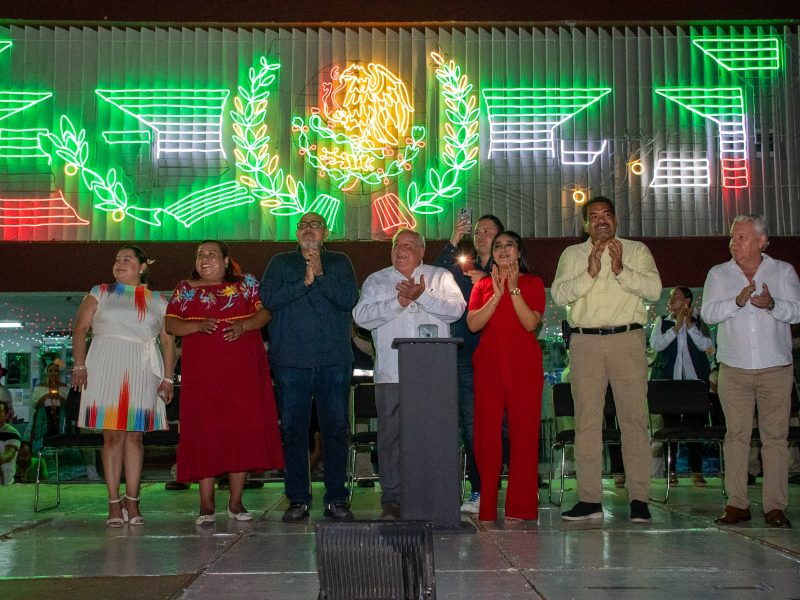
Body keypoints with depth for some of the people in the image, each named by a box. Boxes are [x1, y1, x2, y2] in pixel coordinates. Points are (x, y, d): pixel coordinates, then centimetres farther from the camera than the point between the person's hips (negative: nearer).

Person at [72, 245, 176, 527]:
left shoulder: (157, 301, 14)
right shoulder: (100, 293, 13)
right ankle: (114, 504, 0)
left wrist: (168, 378, 2)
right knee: (112, 434, -4)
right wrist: (79, 366, -7)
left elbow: (168, 341, 11)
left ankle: (132, 502, 5)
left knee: (135, 434, 0)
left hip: (143, 370, 1)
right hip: (106, 367, -1)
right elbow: (80, 329, 6)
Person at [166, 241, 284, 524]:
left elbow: (265, 311, 3)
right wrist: (198, 325, -12)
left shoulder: (247, 284, 10)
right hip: (201, 371, 0)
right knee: (204, 430, -4)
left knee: (243, 429, -1)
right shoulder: (185, 289, 12)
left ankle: (236, 501, 8)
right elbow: (170, 324, 5)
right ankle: (207, 503, 2)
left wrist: (244, 325, -15)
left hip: (243, 370, 0)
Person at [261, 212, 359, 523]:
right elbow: (268, 298, -3)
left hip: (334, 360, 0)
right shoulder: (280, 263, 13)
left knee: (336, 429, 1)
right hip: (291, 360, 0)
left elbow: (349, 298, -3)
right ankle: (297, 500, 10)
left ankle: (336, 499, 9)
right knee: (293, 430, 1)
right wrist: (305, 282, -9)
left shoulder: (339, 263, 13)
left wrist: (321, 275, -10)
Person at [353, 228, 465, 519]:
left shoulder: (441, 277, 14)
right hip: (391, 374, 1)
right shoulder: (375, 281, 16)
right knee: (390, 436, -1)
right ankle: (392, 500, 6)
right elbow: (361, 316, 0)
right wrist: (398, 302, -8)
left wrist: (422, 296, -11)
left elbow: (456, 308, -2)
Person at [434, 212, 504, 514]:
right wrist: (453, 242, -10)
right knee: (471, 425, -2)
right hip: (466, 356, 2)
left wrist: (485, 282, -9)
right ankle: (478, 492, 3)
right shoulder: (460, 267, 17)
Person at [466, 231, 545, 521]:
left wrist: (514, 290, -13)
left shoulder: (533, 283, 9)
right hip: (489, 363, 1)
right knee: (486, 432, -3)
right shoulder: (482, 285, 14)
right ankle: (487, 508, 2)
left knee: (524, 431, -5)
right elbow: (472, 324, -1)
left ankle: (520, 507, 1)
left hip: (524, 363, -1)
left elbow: (532, 323, -6)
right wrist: (497, 295, -9)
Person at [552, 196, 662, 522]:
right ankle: (589, 499, 4)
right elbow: (559, 294, 0)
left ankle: (639, 498, 0)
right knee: (586, 420, 0)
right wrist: (590, 273, -13)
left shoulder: (636, 250, 11)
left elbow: (654, 288, -3)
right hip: (585, 341, 1)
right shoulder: (572, 254, 14)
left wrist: (620, 270, -15)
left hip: (627, 339, -1)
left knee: (634, 417, -4)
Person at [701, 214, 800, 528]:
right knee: (736, 434, 0)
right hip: (734, 369, 1)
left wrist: (772, 304, -21)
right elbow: (708, 313, -3)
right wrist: (737, 302, -19)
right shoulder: (718, 274, 10)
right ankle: (737, 504, 4)